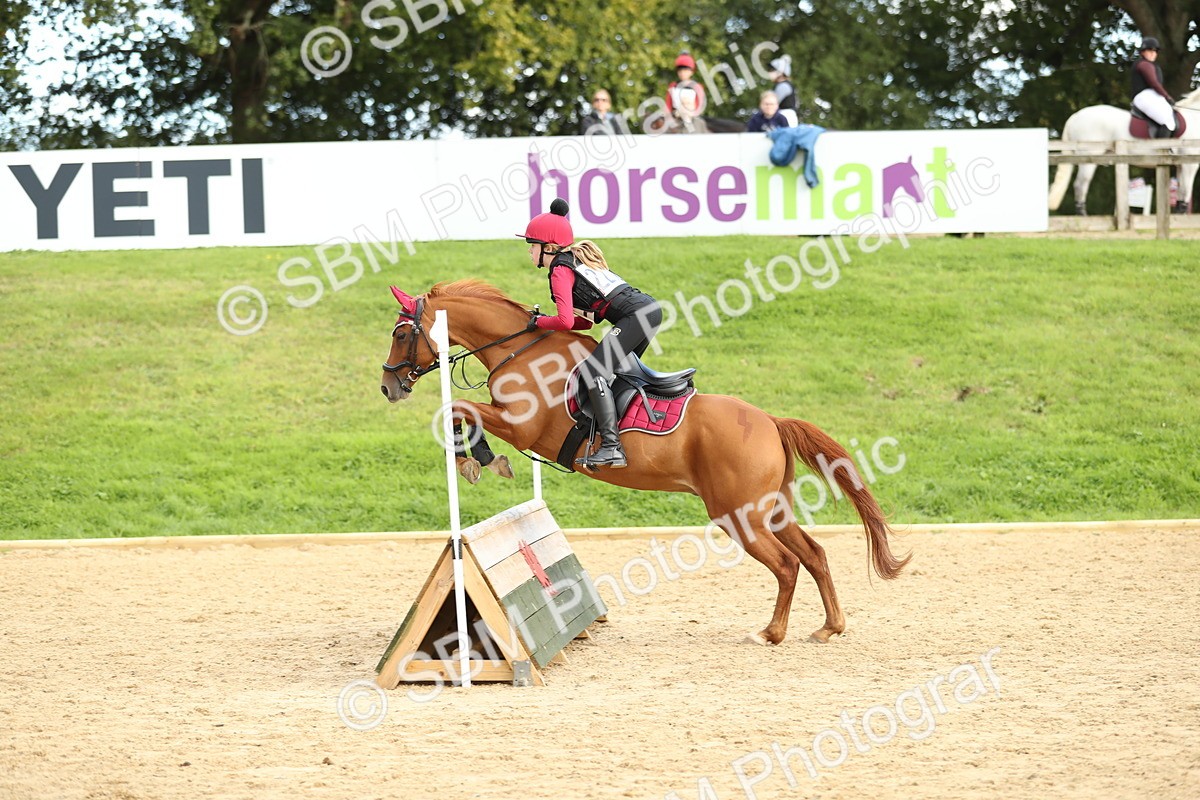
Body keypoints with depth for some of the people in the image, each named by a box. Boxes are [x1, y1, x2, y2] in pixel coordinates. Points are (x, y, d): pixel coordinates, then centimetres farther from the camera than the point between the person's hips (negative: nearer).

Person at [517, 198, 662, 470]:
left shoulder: (560, 269, -4)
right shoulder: (577, 260, 25)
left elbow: (566, 321, -14)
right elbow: (586, 320, 25)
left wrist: (540, 322, 4)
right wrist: (547, 320, 16)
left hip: (635, 315, -10)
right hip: (649, 308, 10)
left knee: (594, 371, -17)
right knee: (619, 370, 26)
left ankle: (611, 447, -27)